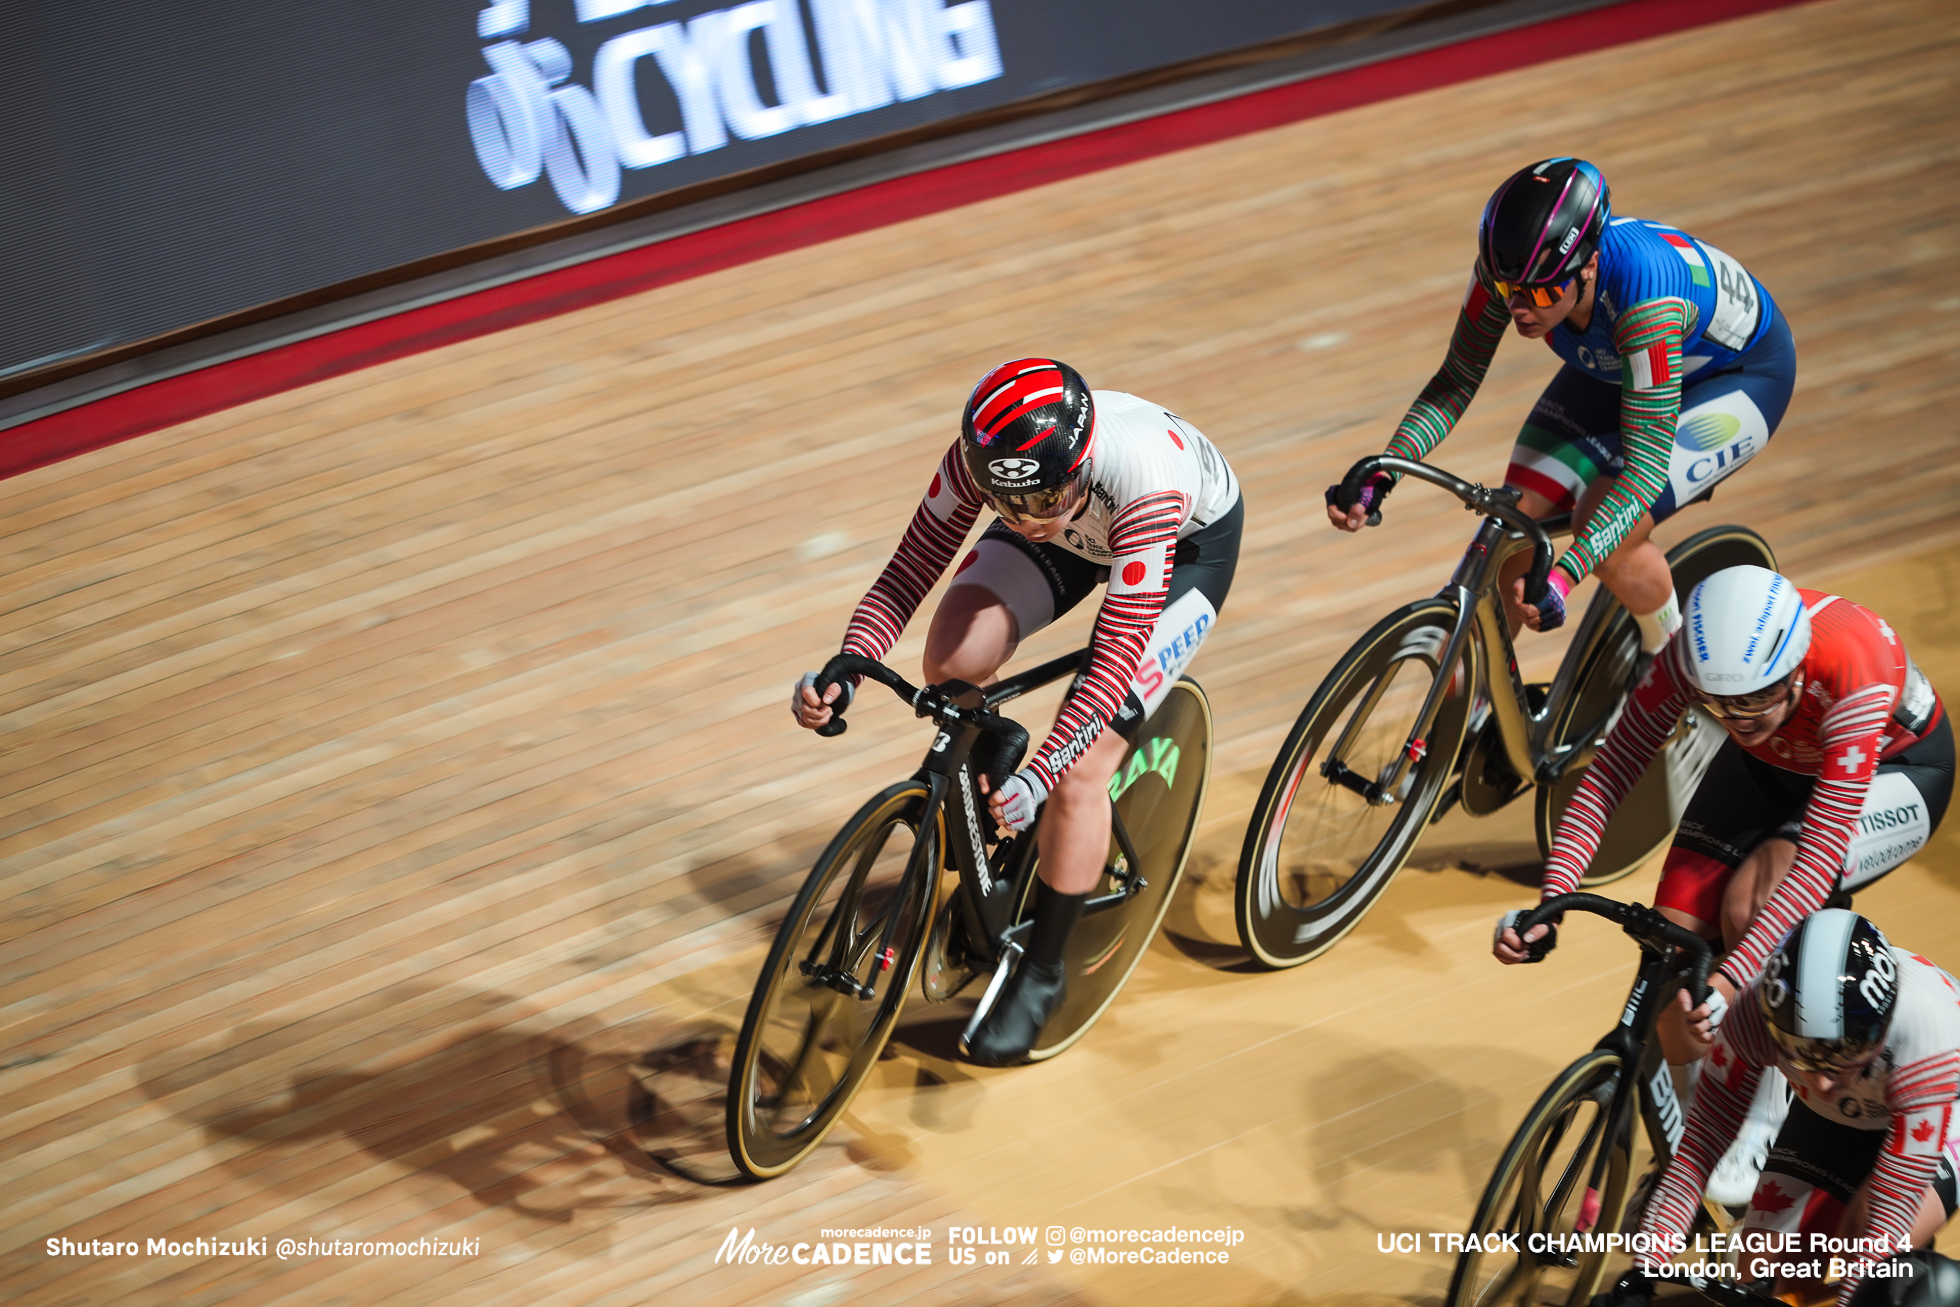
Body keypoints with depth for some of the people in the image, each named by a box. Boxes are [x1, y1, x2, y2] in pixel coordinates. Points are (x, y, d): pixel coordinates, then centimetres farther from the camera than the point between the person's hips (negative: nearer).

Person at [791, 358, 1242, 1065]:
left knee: (1079, 772, -14)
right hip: (1078, 529, 4)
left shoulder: (1144, 479, -43)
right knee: (954, 652, -25)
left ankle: (1041, 972, 6)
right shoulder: (981, 459, -32)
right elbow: (908, 572, -22)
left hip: (1191, 538, -4)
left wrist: (1041, 775, -47)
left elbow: (1116, 655, -39)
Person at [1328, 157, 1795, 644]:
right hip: (1613, 366, 6)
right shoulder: (1508, 268, -29)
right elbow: (1458, 380, -14)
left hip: (1739, 376, -6)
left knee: (1604, 532, -24)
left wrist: (1562, 576, -51)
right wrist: (1379, 477, -28)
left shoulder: (1642, 297, -43)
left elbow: (1645, 467, -41)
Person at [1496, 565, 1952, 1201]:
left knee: (1750, 901, -30)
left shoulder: (1852, 673, -42)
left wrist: (1731, 979, -51)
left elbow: (1822, 852, -44)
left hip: (1896, 770, -5)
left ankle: (1762, 1112, -11)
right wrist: (1549, 904, -34)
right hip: (1772, 768, 5)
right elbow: (1609, 771, -23)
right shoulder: (1690, 658, -30)